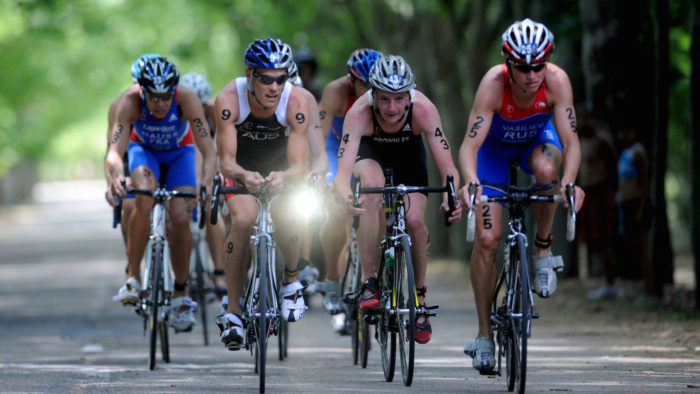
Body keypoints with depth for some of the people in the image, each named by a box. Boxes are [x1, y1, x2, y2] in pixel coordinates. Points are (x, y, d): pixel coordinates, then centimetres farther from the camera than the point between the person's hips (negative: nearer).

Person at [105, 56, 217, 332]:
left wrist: (207, 183, -57)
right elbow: (115, 150, -42)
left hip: (179, 153, 0)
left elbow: (208, 151, -39)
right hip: (144, 150, 0)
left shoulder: (187, 100, -35)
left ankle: (181, 293, 2)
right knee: (144, 199, -30)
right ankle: (133, 278, -20)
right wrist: (115, 176, -64)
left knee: (180, 218, -17)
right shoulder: (130, 101, -34)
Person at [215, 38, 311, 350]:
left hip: (279, 164, 0)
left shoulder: (296, 102, -30)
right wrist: (244, 176, -54)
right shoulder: (229, 99, -31)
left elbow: (299, 165, -31)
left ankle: (290, 280, 3)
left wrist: (285, 177, -55)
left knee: (290, 221, -28)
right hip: (241, 166, 0)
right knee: (243, 219, -27)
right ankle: (233, 312, -18)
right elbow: (227, 161, -31)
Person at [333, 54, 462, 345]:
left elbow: (447, 167, -36)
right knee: (372, 193, -32)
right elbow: (342, 174, -43)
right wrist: (347, 197, -66)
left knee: (414, 222, -17)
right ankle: (369, 283, -23)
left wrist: (451, 198, -57)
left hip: (408, 152, 1)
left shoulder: (423, 109, -36)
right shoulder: (359, 113, -38)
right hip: (370, 150, -1)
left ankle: (419, 296, 7)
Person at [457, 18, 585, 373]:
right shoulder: (493, 84, -37)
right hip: (495, 144, -1)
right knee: (487, 238, -11)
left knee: (546, 169, -37)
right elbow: (469, 146, -40)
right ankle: (484, 334, 2)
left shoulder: (557, 81, -33)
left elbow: (570, 141, -34)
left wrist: (569, 181, -53)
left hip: (536, 138, 1)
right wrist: (470, 182, -60)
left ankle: (542, 250, -11)